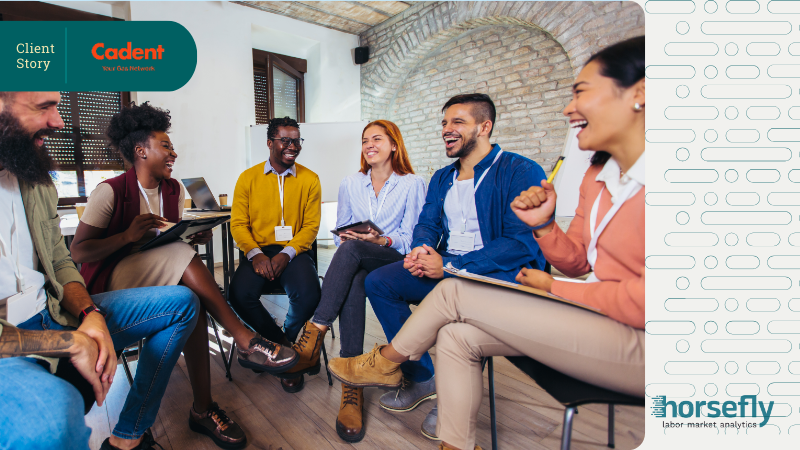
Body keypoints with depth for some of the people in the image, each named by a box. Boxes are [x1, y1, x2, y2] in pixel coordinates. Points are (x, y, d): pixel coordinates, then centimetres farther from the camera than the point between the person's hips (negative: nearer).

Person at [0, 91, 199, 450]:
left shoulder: (36, 178, 8)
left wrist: (90, 314, -6)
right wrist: (72, 343, -20)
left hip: (52, 313, 8)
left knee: (181, 302, 6)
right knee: (56, 407, -40)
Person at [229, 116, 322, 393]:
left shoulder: (309, 179, 6)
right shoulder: (248, 178, 7)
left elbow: (311, 225, 1)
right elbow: (238, 224, 4)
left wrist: (287, 254, -15)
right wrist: (255, 253, -15)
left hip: (294, 251, -1)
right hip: (258, 251, 1)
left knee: (308, 294, -29)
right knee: (240, 295, -28)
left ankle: (283, 345, 7)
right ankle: (290, 351, -6)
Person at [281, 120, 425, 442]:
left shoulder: (412, 184, 6)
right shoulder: (350, 185, 17)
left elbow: (411, 238, 0)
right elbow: (340, 232, 17)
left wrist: (383, 240, -19)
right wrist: (345, 238, -7)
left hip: (395, 260, -2)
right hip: (357, 264, 3)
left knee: (351, 250, -36)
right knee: (353, 282, -36)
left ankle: (315, 336, -36)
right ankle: (351, 385, -36)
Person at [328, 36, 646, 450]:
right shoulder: (598, 175, 10)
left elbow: (646, 301, -22)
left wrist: (555, 288, -11)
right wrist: (542, 225, -8)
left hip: (639, 340, -8)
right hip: (596, 318, 8)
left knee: (454, 292, -12)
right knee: (457, 337, -6)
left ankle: (384, 363, 14)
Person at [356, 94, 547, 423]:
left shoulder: (521, 172, -5)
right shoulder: (441, 178, 19)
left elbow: (523, 241, -16)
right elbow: (427, 225, 16)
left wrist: (450, 267, -22)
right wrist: (421, 249, -11)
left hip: (503, 272, -6)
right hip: (446, 267, 7)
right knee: (377, 281, -10)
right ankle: (420, 379, 0)